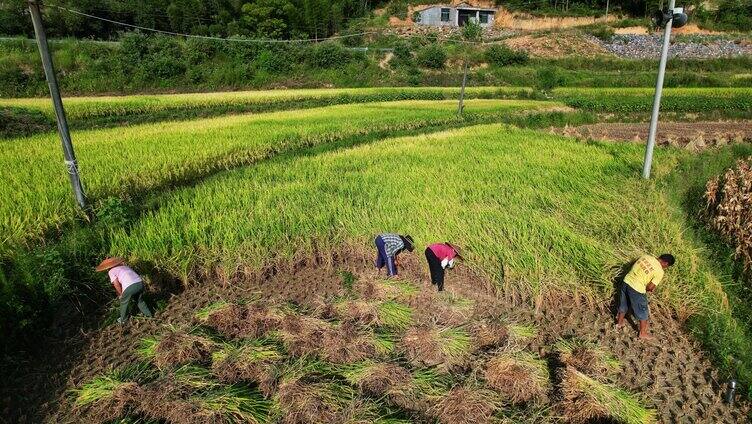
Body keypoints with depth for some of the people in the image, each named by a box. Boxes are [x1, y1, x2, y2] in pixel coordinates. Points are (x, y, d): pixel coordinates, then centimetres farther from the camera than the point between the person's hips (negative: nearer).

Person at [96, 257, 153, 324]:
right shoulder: (124, 266, 28)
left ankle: (123, 320, 37)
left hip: (130, 287, -5)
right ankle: (148, 314, 40)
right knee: (140, 300, 30)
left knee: (124, 303, 21)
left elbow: (116, 284, 0)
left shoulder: (111, 271, 10)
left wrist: (121, 294, 16)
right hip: (140, 283, 6)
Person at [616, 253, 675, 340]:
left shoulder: (646, 256, 2)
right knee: (643, 312, 16)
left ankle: (619, 322, 48)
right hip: (637, 289, -6)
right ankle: (643, 333, 33)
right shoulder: (659, 272, -13)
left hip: (626, 281, 6)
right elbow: (650, 287, -12)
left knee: (624, 305, 29)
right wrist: (648, 290, 12)